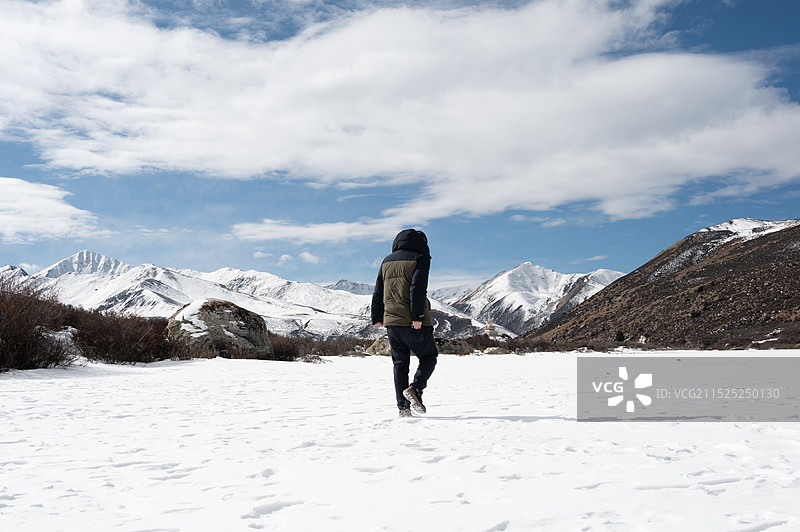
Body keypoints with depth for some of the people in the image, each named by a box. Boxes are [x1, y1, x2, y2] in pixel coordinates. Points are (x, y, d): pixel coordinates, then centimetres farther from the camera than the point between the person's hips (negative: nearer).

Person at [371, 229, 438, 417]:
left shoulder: (387, 261, 16)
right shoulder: (420, 258, -3)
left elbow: (378, 292, 16)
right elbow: (418, 288, -16)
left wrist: (377, 317, 22)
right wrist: (418, 316, -19)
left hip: (392, 321, 5)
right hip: (414, 323, -5)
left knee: (400, 363, 10)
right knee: (429, 357, 10)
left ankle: (403, 407, 6)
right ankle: (415, 388, -12)